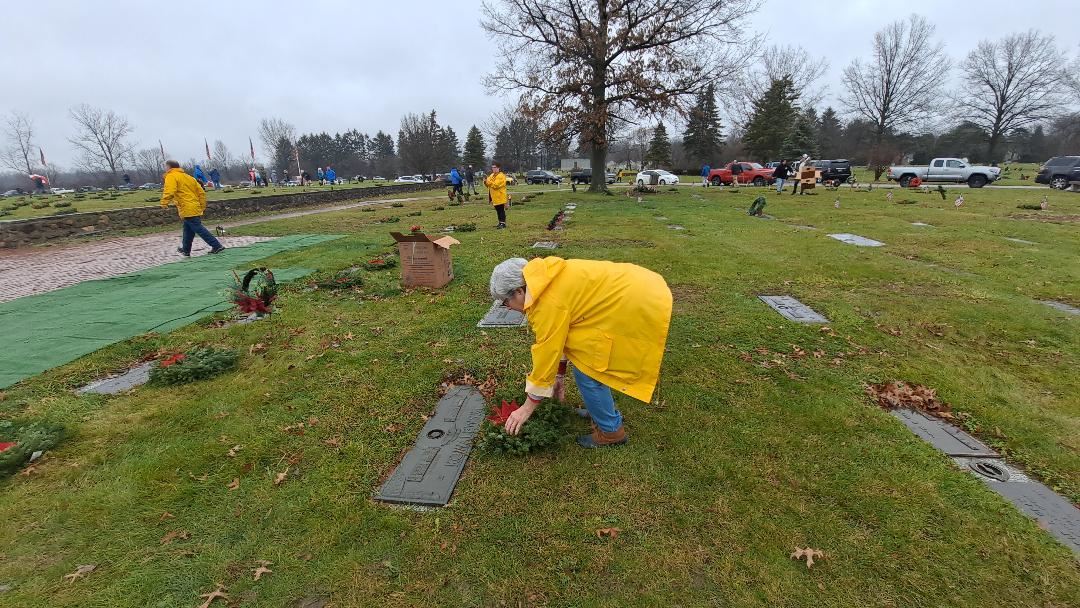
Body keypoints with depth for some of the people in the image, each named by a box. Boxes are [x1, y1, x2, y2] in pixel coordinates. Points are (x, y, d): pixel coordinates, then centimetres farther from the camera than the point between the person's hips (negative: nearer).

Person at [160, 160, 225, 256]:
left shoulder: (171, 176, -2)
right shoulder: (188, 177, 21)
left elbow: (170, 191, -21)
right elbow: (201, 192, 19)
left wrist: (164, 203, -17)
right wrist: (202, 207, 22)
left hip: (187, 210, -9)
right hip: (196, 209, 9)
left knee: (199, 229, -8)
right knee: (188, 230, 18)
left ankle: (217, 246, -13)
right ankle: (186, 250, 28)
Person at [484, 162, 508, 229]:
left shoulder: (501, 176, -12)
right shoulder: (492, 175, 16)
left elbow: (496, 185, -23)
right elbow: (489, 185, 17)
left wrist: (488, 181, -20)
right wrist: (486, 182, -4)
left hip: (500, 197, -9)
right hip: (494, 197, 9)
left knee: (501, 210, -6)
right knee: (498, 210, 13)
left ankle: (503, 223, -5)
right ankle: (500, 222, 20)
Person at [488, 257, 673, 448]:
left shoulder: (549, 301, -21)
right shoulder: (547, 282, 8)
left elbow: (546, 353, -15)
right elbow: (559, 336, 16)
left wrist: (528, 407, -3)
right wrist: (559, 375, 23)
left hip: (638, 306, -10)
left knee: (587, 369, -2)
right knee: (593, 360, 19)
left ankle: (610, 431, 14)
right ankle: (604, 409, 36)